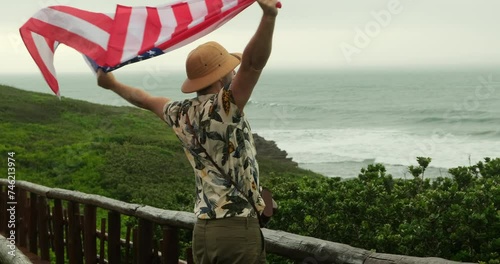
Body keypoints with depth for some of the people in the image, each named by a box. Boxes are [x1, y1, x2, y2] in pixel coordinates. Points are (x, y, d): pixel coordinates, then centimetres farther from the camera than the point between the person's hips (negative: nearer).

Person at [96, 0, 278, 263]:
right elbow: (254, 62, -28)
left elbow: (145, 99, 28)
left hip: (203, 231, 7)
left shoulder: (182, 114, 9)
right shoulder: (224, 108, -13)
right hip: (237, 230, -7)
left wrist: (113, 84, 45)